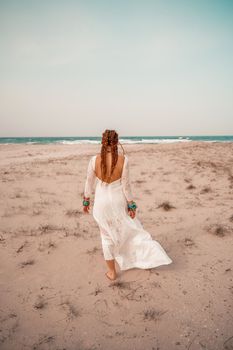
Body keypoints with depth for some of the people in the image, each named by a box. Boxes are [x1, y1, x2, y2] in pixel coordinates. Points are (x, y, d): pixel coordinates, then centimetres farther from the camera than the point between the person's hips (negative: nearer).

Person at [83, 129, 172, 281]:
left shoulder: (94, 160, -13)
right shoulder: (123, 159, -17)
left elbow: (89, 182, -3)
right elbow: (126, 185, -12)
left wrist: (86, 200, 13)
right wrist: (131, 205, 0)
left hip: (101, 202, 1)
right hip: (118, 201, -1)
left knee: (107, 237, 16)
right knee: (132, 229, 23)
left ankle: (112, 272, 29)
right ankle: (150, 256, 38)